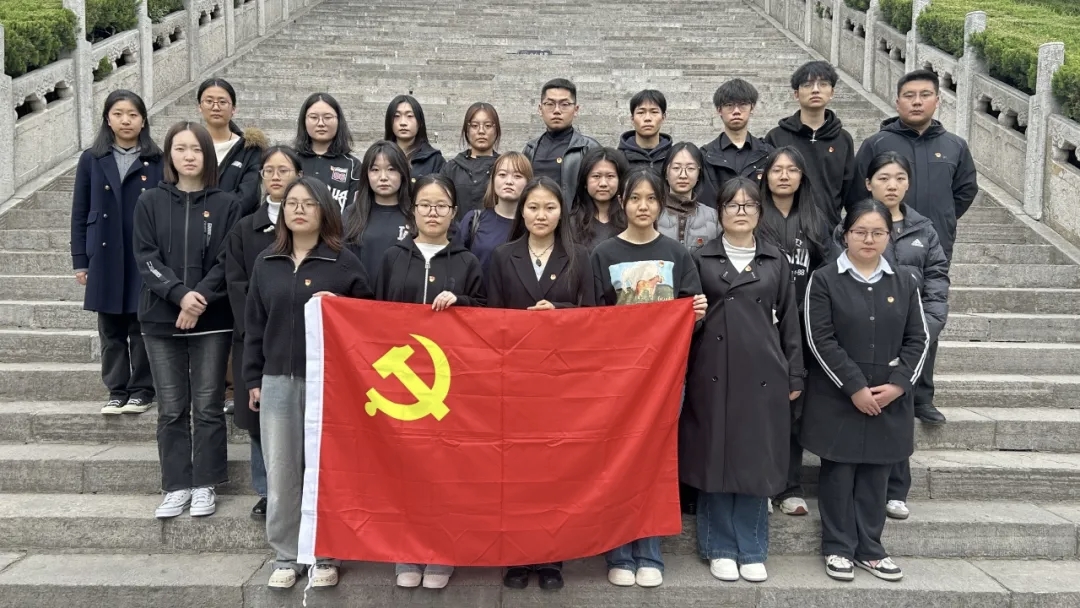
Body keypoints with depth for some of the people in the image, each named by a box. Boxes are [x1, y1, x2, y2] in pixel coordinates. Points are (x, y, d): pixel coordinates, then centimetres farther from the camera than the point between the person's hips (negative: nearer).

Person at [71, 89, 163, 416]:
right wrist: (80, 260, 3)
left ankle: (142, 390, 16)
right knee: (111, 329, 8)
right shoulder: (91, 160, 6)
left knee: (142, 327, 4)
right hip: (106, 258, 2)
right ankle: (117, 391, 19)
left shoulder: (157, 161, 0)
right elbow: (79, 213, 7)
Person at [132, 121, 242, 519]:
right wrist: (180, 294, -16)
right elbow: (146, 258, -2)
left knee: (208, 406, 3)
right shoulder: (150, 202, 5)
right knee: (171, 408, 6)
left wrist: (201, 299, -16)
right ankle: (176, 486, 15)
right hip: (161, 319, 2)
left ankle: (205, 485, 14)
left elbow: (228, 261, -4)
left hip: (213, 320, -1)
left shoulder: (226, 204, 1)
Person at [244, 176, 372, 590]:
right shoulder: (266, 262, 10)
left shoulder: (344, 261, -1)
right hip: (278, 380, 3)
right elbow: (254, 323, 12)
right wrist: (253, 378, 9)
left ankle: (326, 556, 16)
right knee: (280, 472, 7)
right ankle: (285, 556, 19)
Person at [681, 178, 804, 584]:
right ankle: (720, 549, 16)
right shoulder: (701, 259, 6)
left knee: (756, 462, 6)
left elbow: (789, 321, 9)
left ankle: (751, 550, 18)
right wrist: (685, 371, -2)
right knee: (715, 460, 3)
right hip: (713, 375, -1)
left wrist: (795, 376, 5)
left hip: (763, 375, 1)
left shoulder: (775, 261, 9)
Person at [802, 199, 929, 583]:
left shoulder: (905, 284, 8)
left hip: (889, 399, 3)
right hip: (837, 398, -3)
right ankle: (838, 548, 16)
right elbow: (820, 340, -10)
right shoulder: (824, 280, -4)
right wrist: (855, 387, -15)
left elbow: (917, 339, 5)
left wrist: (898, 384, -9)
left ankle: (869, 548, 22)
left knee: (876, 474, 10)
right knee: (838, 472, 4)